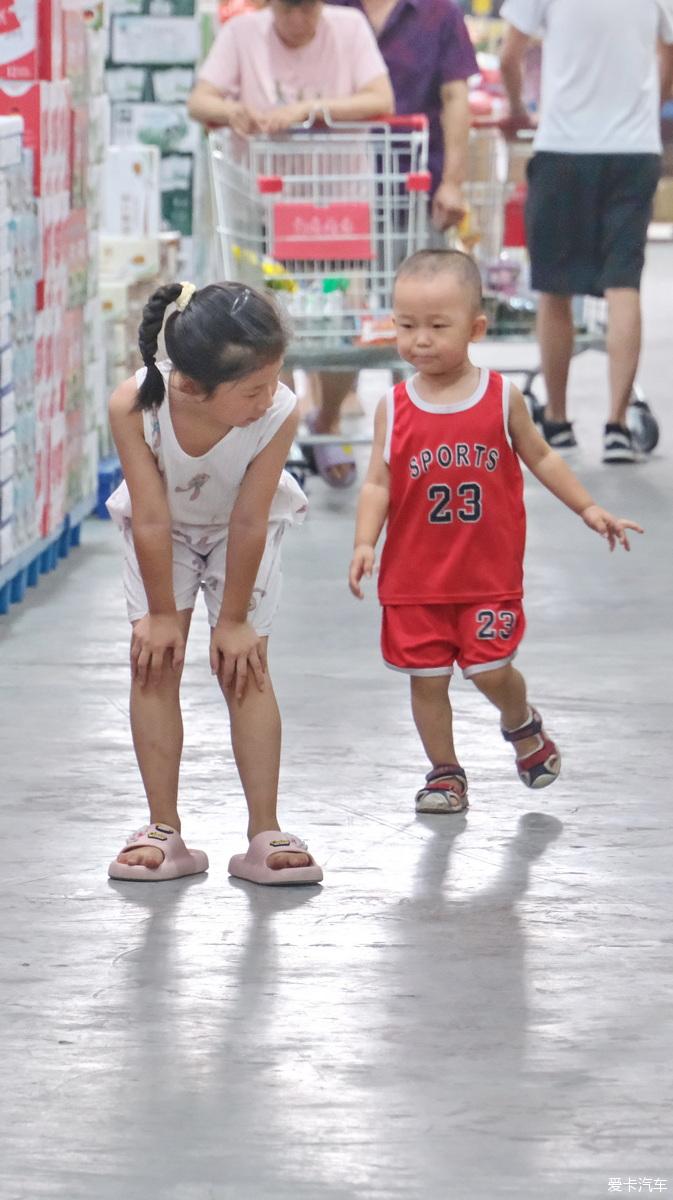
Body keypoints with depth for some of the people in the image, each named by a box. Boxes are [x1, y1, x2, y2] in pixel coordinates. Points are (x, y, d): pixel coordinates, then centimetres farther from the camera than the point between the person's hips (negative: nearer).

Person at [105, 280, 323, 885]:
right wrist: (161, 614, -16)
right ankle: (164, 832, 3)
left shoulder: (279, 413, -38)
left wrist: (234, 619, -16)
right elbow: (152, 521, -27)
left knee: (246, 665, -3)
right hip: (164, 531, 1)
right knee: (155, 661, -4)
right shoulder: (134, 407, -38)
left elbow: (248, 524, -27)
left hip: (245, 530, -1)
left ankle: (264, 835, 1)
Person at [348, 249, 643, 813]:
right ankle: (445, 773, 22)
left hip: (489, 572, -1)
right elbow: (378, 483, -4)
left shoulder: (502, 398, -3)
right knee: (427, 677, 5)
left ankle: (523, 724, 29)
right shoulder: (395, 408, -4)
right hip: (414, 578, 1)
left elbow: (541, 458, 10)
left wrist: (588, 508, 9)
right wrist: (365, 543, -17)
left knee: (490, 670, -3)